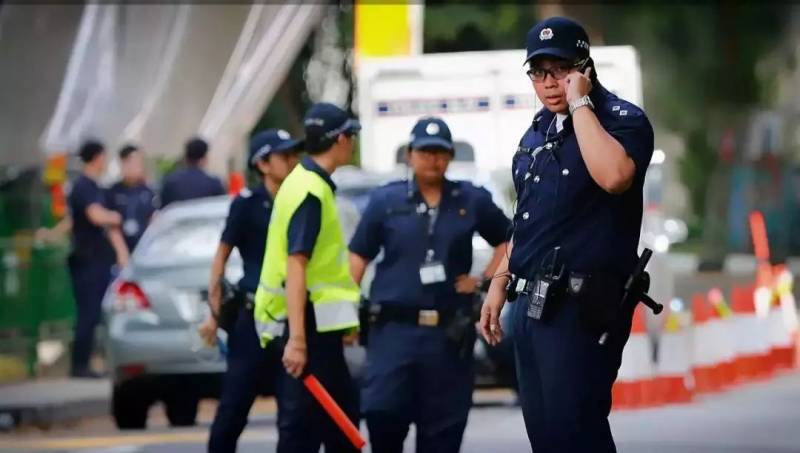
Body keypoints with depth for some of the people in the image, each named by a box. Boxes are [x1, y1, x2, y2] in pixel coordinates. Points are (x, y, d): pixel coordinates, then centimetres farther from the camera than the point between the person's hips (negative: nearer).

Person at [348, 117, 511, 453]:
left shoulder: (472, 201, 9)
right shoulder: (385, 201, 7)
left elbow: (507, 240, 19)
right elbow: (358, 257, 8)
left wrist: (485, 280, 6)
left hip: (450, 333, 1)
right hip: (394, 327, -1)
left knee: (443, 425, 3)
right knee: (381, 410, -16)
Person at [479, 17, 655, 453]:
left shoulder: (622, 119, -6)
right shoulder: (538, 132, 18)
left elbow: (614, 175, -29)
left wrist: (580, 103, -20)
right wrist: (499, 284, 21)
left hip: (584, 305, -8)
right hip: (532, 302, 8)